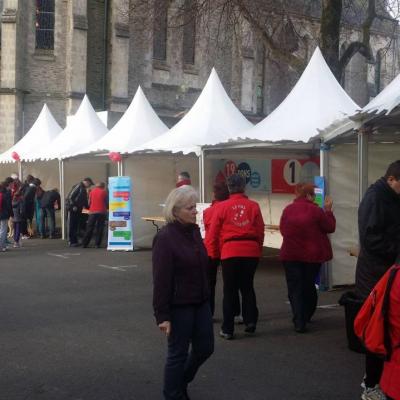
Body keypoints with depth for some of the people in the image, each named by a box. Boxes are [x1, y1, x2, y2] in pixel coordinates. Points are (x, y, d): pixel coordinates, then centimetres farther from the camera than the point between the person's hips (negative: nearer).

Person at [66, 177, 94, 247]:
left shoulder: (84, 189, 18)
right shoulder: (78, 186, -11)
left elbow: (84, 200, 25)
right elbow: (70, 196, -18)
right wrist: (73, 206, -19)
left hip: (78, 209, 9)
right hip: (72, 209, -9)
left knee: (76, 225, 12)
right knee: (71, 225, -4)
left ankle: (75, 241, 17)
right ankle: (71, 242, -2)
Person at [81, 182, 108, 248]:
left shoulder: (92, 191, 9)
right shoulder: (104, 192, 2)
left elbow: (89, 202, 12)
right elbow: (107, 203, 5)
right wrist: (106, 208, 25)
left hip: (92, 212, 2)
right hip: (101, 212, -2)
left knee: (89, 228, 5)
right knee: (99, 228, 3)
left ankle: (84, 243, 4)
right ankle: (97, 244, 0)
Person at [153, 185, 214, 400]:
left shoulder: (194, 230, 5)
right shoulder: (165, 237, -18)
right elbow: (161, 280, -19)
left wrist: (206, 296, 17)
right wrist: (162, 315, -20)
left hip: (200, 302, 8)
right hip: (178, 306, -8)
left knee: (205, 347, 15)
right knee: (178, 353, 5)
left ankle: (180, 381, 40)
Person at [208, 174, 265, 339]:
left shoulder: (222, 207, -2)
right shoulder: (254, 206, 1)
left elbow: (213, 233, 0)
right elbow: (260, 232, 3)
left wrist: (214, 254, 13)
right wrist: (258, 251, 16)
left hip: (230, 252, -2)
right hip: (251, 251, 2)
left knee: (229, 290, 6)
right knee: (247, 287, 18)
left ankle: (227, 329, 9)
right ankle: (250, 321, 13)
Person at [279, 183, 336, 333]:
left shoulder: (287, 210, -6)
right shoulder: (316, 210, -13)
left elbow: (283, 230, 5)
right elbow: (330, 227, -2)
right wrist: (328, 211, 8)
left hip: (291, 255, 0)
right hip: (313, 255, 0)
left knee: (295, 288, 3)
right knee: (309, 286, 19)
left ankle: (299, 322, -6)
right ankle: (306, 317, 33)